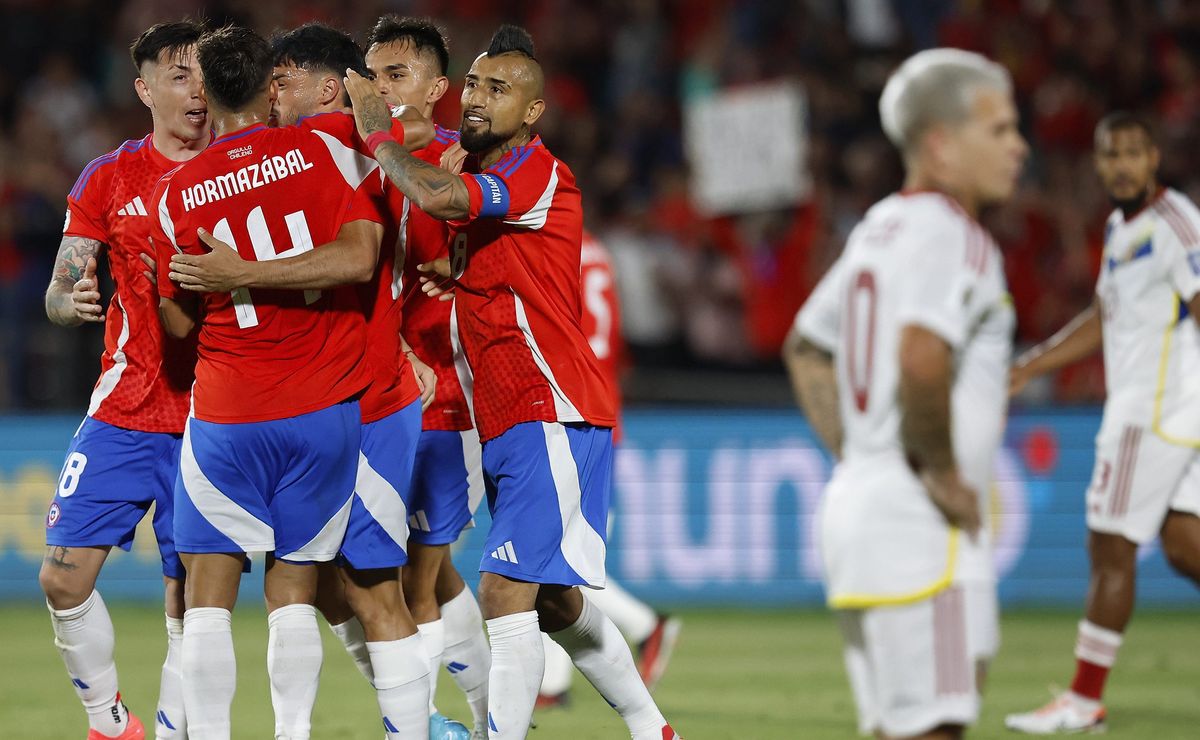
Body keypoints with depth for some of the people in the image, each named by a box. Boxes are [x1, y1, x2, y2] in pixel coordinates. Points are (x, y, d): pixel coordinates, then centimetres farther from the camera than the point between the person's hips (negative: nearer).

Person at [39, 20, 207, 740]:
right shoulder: (108, 179, 6)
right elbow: (59, 293, 3)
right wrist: (71, 299, -19)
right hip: (124, 409, 2)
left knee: (190, 608, -4)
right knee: (65, 576, -4)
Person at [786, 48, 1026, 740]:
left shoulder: (880, 228, 16)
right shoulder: (952, 237, -13)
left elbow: (807, 349, 29)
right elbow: (921, 357, -31)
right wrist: (943, 474, -19)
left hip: (855, 500, 10)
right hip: (920, 526, -10)